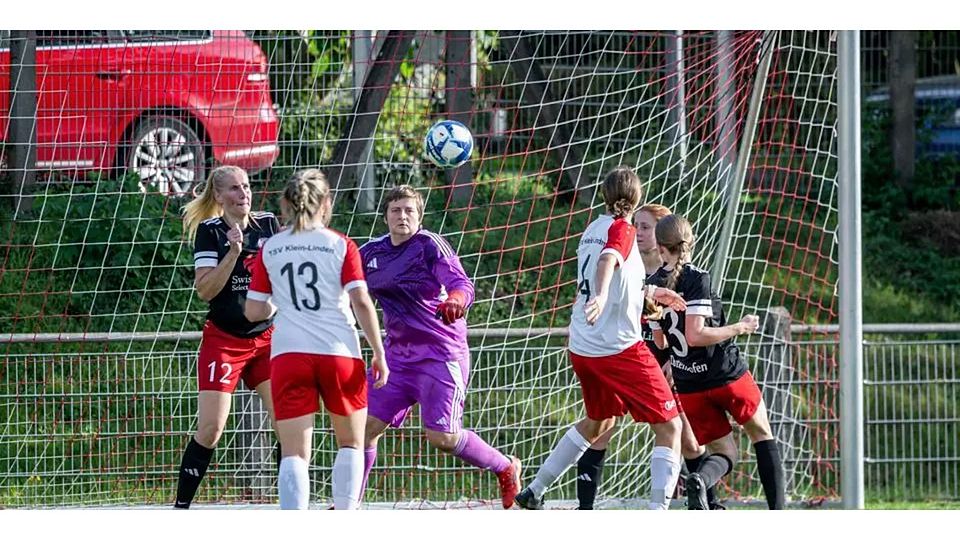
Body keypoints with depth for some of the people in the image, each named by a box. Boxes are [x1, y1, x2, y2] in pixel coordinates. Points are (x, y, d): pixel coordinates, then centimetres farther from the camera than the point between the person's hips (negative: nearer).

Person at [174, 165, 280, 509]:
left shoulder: (269, 225, 5)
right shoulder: (210, 232, -6)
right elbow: (205, 290, -15)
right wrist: (233, 251, -23)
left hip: (267, 338, 4)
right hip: (224, 340, -4)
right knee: (210, 429, -10)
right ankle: (181, 506, -1)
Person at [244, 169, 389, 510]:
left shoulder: (269, 250, 6)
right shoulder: (341, 245, 1)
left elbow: (253, 312, 9)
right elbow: (362, 302, -6)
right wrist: (379, 354, -1)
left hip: (287, 354, 1)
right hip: (340, 354, -1)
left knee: (294, 453, -3)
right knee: (351, 443, 18)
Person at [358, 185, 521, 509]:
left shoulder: (430, 246, -10)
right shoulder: (370, 253, 8)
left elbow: (462, 284, -22)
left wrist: (455, 300, -44)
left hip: (441, 353, -6)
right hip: (398, 355, 6)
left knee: (442, 436, -13)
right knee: (367, 425, -4)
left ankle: (505, 468, 11)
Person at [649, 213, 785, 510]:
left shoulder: (653, 285, 3)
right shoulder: (696, 278, -15)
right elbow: (696, 335, -22)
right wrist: (740, 327, -11)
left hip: (689, 385, 4)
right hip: (727, 374, -4)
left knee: (724, 453, 13)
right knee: (762, 434, 19)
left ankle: (700, 478, -23)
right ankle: (777, 511, 11)